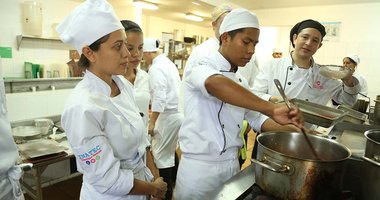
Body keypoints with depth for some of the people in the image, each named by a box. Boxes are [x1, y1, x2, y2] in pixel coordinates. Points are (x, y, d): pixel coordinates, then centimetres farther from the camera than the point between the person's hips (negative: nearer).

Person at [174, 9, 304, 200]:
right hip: (199, 167, -6)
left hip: (231, 164, 7)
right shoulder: (200, 67, -14)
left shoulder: (240, 82, 9)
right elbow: (214, 84, -38)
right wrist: (271, 108, -41)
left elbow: (256, 119, 14)